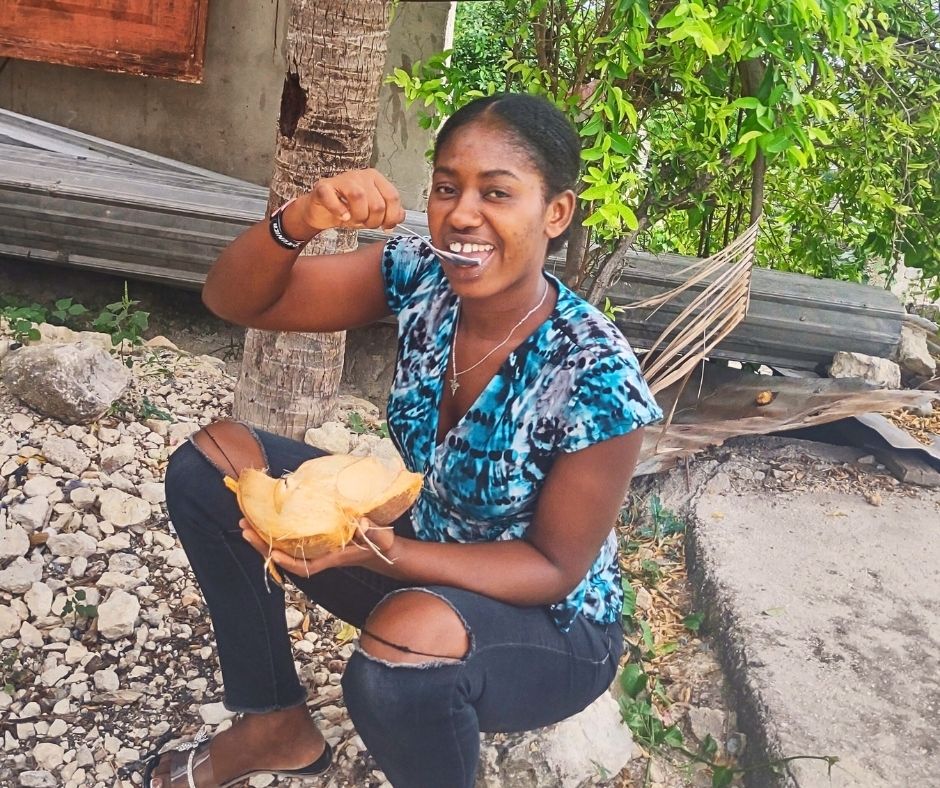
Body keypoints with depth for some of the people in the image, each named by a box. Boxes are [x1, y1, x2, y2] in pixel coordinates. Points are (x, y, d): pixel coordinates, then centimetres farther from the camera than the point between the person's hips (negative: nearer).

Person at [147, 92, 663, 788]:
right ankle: (278, 726, 12)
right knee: (210, 461, -3)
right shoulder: (421, 279, -14)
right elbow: (234, 301, -11)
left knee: (406, 641, -39)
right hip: (420, 557, 6)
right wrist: (301, 219, -32)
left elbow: (555, 568, -20)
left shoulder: (597, 378, -29)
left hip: (551, 624, -5)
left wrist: (383, 553, -33)